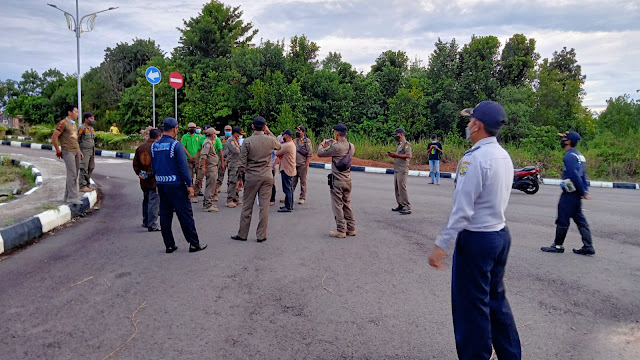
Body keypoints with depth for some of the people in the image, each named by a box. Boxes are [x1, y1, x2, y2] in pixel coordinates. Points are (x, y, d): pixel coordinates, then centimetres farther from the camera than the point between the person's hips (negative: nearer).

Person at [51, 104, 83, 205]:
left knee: (73, 175, 9)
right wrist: (58, 151, -5)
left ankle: (68, 196, 18)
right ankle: (72, 197, -9)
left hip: (76, 151, 8)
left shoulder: (74, 124, 19)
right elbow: (54, 137, -11)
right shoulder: (63, 123, -9)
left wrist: (79, 151, 19)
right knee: (72, 174, -11)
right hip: (68, 151, -8)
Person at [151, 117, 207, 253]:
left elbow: (153, 167, 13)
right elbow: (183, 167, -15)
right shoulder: (176, 145, -13)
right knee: (185, 214, 1)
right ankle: (194, 244, 6)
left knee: (165, 215, 11)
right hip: (176, 185, -6)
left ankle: (169, 245, 16)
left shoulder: (154, 146, 7)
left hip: (161, 185, 6)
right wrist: (190, 185, -12)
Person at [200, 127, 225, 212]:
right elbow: (203, 155, -23)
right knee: (210, 185, -8)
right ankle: (208, 205, -6)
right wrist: (203, 167, -26)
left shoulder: (210, 142, 17)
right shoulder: (208, 143, -15)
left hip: (213, 166, 11)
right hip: (210, 167, -11)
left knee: (210, 185, 17)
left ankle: (207, 203, 26)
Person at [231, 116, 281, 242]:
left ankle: (242, 234, 16)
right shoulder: (270, 140, -2)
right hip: (267, 176, 1)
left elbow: (242, 162, -7)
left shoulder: (247, 141, -7)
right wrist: (269, 132, 20)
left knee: (247, 206, 8)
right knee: (264, 206, 5)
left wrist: (240, 178, 3)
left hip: (251, 176, -1)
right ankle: (261, 235, 9)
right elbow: (279, 146, 23)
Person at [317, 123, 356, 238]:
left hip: (337, 181, -7)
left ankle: (341, 230, 4)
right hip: (348, 180, 7)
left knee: (338, 205, 1)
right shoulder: (351, 146, 3)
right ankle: (351, 229, 20)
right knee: (347, 205, 15)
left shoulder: (336, 147, -19)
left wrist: (322, 144, 10)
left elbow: (320, 153, -10)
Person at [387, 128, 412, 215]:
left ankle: (407, 207, -10)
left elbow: (408, 155, -21)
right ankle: (400, 205, 19)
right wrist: (392, 155, 7)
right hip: (396, 170, 10)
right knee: (397, 188, 11)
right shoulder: (399, 144, 20)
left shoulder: (406, 144, -9)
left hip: (402, 170, -10)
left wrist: (396, 155, -18)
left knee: (402, 188, -13)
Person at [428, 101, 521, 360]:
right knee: (496, 299, 20)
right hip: (501, 234, 9)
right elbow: (496, 200, 11)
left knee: (471, 306, 4)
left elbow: (462, 210, -22)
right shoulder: (504, 156, 7)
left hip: (476, 240, -9)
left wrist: (441, 245, -19)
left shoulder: (474, 159, -19)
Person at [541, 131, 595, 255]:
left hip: (569, 194, -10)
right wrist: (585, 190, 12)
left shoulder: (569, 155, -15)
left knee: (562, 220, 1)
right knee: (580, 220, 12)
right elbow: (583, 175, 15)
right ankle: (588, 247, 12)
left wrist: (583, 192, -16)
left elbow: (575, 175, -21)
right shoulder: (578, 155, 15)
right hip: (577, 193, 10)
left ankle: (558, 245, 10)